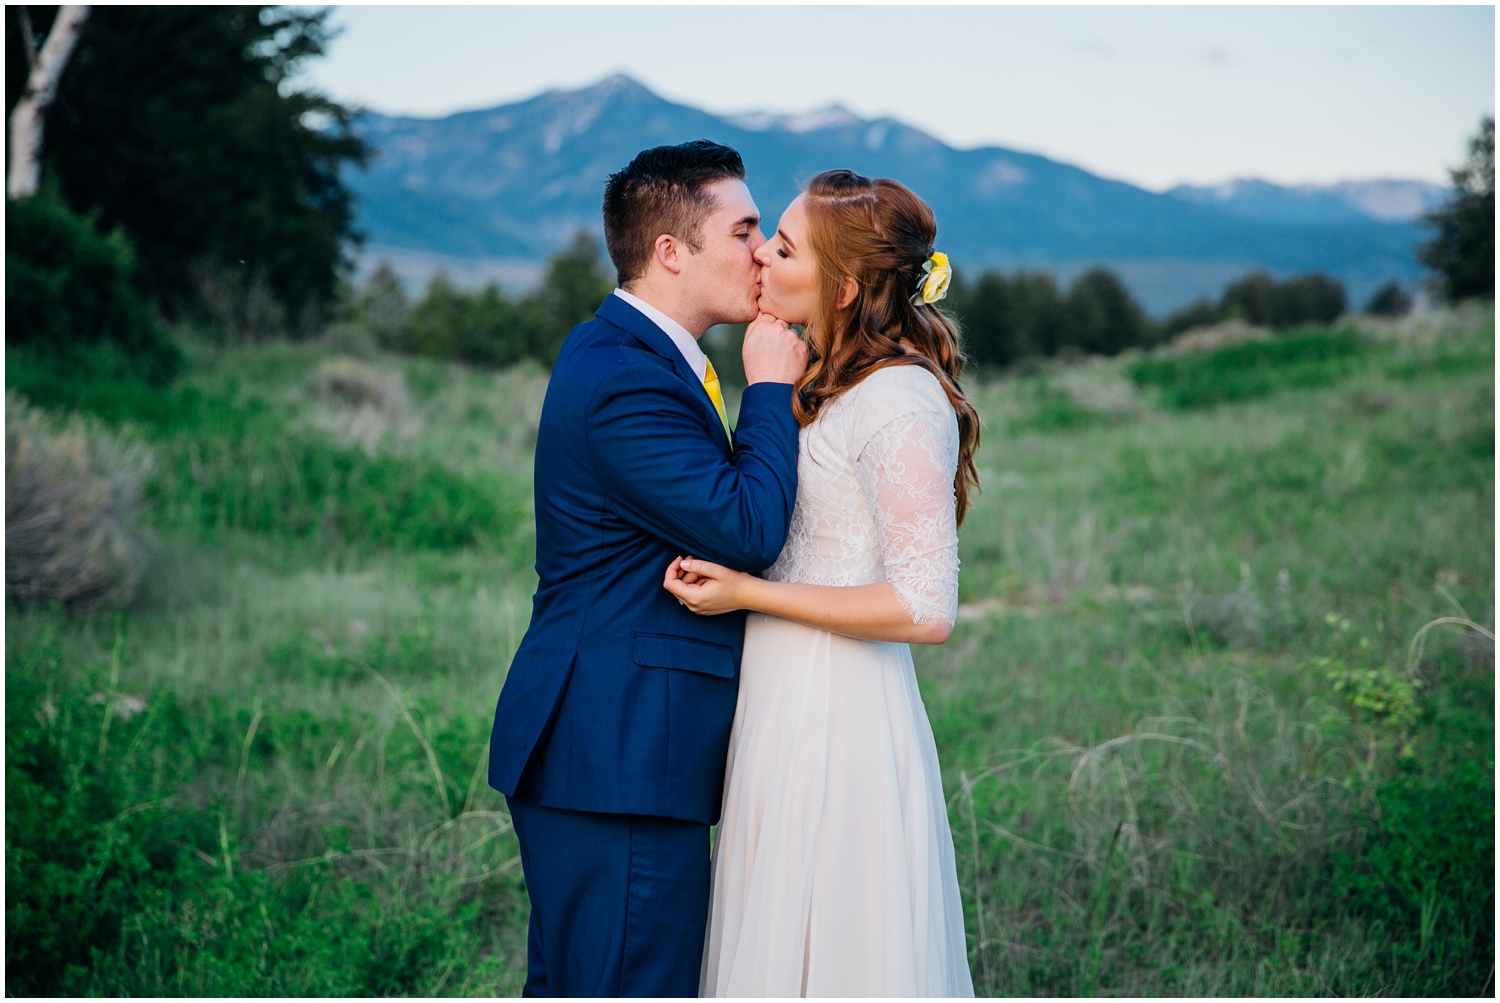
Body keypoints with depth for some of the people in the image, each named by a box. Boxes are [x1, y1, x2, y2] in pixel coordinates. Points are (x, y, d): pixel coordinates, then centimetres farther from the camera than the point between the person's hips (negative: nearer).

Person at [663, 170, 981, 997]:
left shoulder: (900, 400, -18)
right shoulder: (832, 384, 11)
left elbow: (925, 609, -22)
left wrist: (747, 594, -19)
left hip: (836, 731, -9)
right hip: (790, 711, 9)